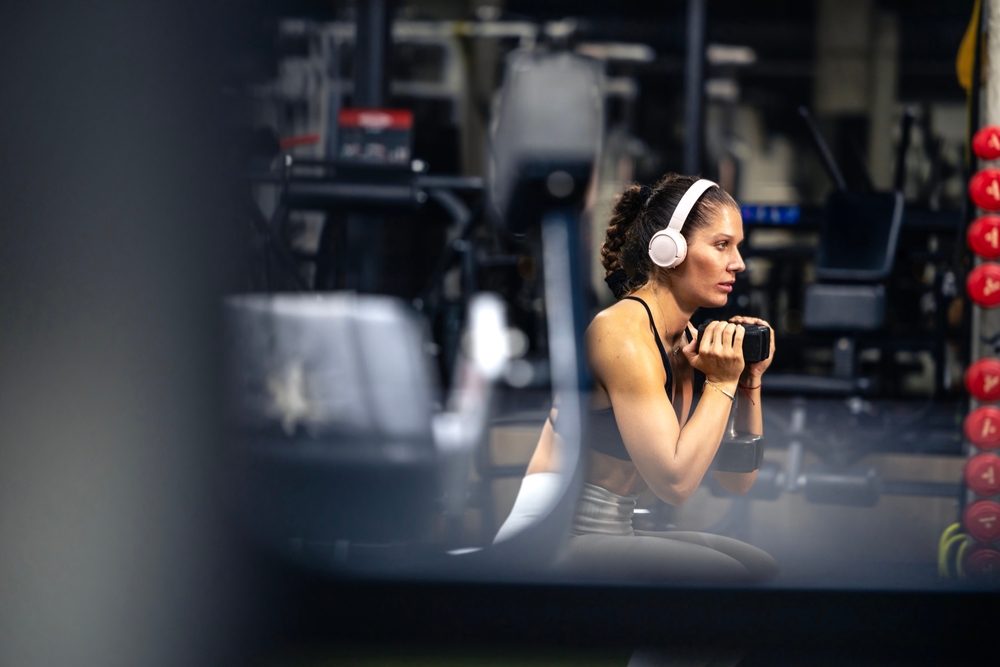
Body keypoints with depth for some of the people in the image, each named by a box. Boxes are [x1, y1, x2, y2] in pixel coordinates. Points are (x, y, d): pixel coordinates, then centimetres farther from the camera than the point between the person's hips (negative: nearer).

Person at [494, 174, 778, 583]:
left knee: (762, 567, 6)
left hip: (612, 535, 9)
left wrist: (750, 381, 2)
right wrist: (722, 383, -13)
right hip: (546, 546, -9)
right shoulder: (623, 334, -16)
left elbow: (737, 480, 11)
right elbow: (674, 481, -22)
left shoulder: (691, 342, 9)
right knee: (727, 576, -22)